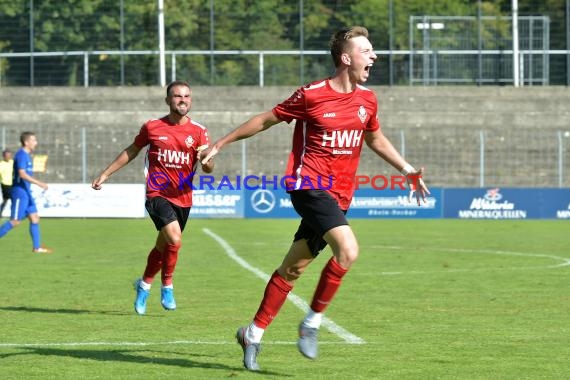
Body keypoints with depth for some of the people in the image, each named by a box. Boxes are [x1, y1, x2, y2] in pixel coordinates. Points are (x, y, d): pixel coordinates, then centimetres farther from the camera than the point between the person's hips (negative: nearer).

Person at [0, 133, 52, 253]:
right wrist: (39, 183, -28)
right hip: (20, 192, -10)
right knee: (15, 221, -8)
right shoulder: (21, 155, -15)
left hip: (26, 192, 10)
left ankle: (37, 247, 7)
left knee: (35, 218, 6)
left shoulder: (27, 155, 15)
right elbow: (22, 174, -25)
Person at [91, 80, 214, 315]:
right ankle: (167, 286, -3)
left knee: (163, 247, 13)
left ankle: (144, 284, 37)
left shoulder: (198, 131, 1)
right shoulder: (152, 127, 1)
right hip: (158, 195, -3)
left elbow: (208, 169, -3)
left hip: (183, 199, 3)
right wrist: (105, 174, 19)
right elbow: (132, 151, 16)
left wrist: (206, 159, -27)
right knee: (174, 239, -23)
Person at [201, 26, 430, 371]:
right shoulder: (311, 96, -10)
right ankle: (312, 322, -10)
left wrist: (407, 170, 21)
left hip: (339, 196, 6)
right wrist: (220, 144, 7)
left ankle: (253, 334, 21)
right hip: (310, 185, -6)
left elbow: (375, 138, 27)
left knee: (293, 268, 10)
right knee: (348, 250, -25)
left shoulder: (367, 100, 7)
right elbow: (265, 120, 2)